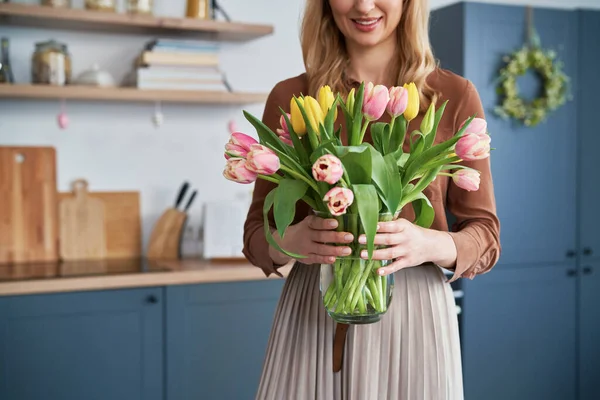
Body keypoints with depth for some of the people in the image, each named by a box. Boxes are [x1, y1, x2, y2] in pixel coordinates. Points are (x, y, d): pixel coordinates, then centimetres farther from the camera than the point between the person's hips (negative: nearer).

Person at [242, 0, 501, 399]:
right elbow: (258, 230, 4)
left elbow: (485, 236, 1)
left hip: (414, 314, 0)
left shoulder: (454, 95, -1)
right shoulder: (290, 98, 2)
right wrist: (290, 242, -18)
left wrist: (430, 245, -20)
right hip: (312, 314, 1)